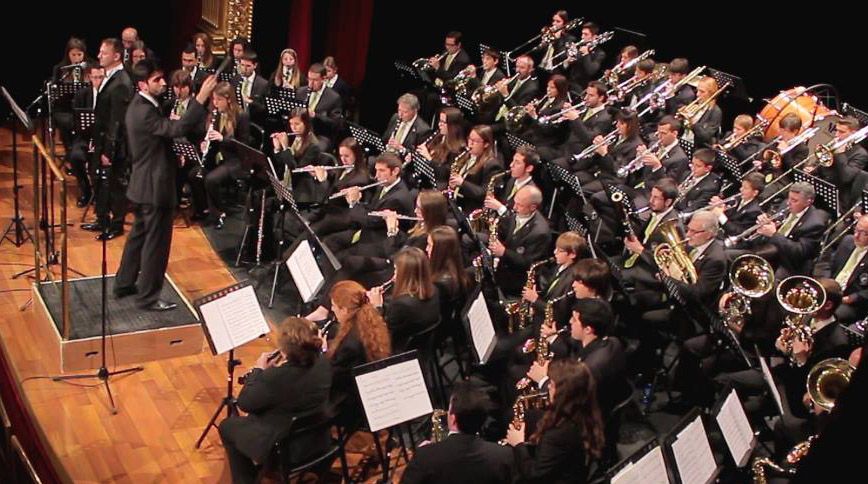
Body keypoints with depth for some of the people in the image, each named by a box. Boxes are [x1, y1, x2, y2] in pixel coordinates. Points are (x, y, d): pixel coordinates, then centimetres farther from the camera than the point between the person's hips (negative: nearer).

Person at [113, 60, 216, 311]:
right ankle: (148, 296, 11)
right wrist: (200, 99, -39)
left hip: (144, 184, 11)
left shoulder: (139, 105, 9)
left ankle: (124, 284, 34)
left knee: (139, 234, 22)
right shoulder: (145, 112, -24)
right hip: (155, 186, -11)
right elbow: (177, 128, -36)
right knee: (156, 241, 1)